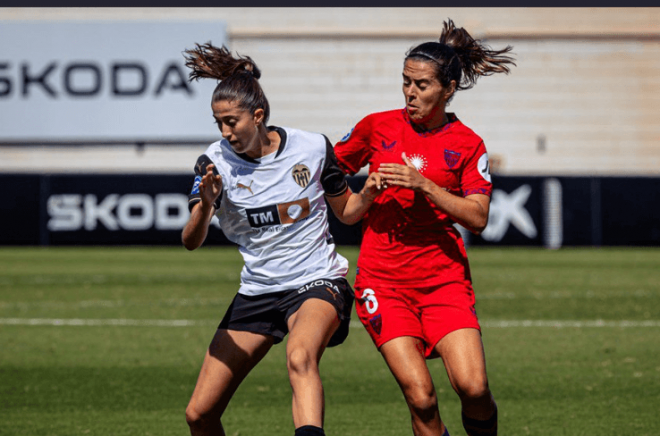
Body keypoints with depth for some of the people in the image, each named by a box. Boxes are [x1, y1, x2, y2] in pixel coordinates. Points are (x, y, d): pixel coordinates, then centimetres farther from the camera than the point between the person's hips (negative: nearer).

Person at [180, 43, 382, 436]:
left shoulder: (312, 148, -8)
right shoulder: (216, 162, -7)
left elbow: (347, 212, 8)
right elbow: (191, 242, -16)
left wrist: (368, 193, -14)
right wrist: (205, 205, -37)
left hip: (317, 283, -3)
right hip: (257, 292, 3)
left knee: (300, 356, -39)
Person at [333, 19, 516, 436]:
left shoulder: (467, 145, 1)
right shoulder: (377, 127, 4)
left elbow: (478, 217, -9)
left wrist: (424, 185, -17)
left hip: (443, 276, 0)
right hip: (382, 282, 0)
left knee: (473, 386, -16)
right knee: (420, 395, -15)